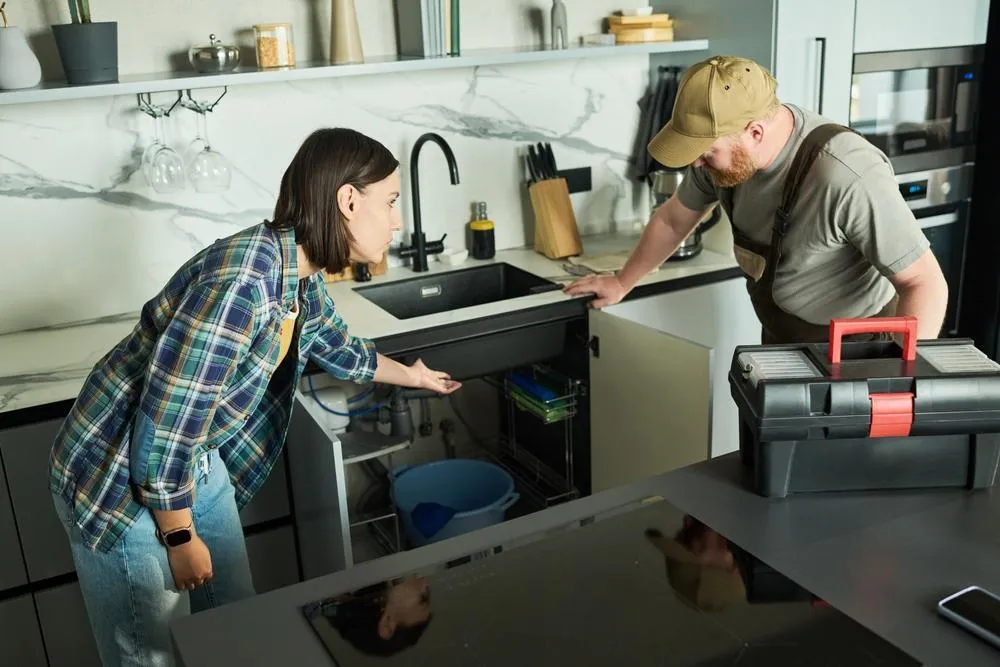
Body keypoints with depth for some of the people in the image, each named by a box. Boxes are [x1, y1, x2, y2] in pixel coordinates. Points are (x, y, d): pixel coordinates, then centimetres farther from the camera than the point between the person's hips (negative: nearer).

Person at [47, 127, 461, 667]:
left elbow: (337, 346, 20)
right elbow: (165, 423, -28)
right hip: (121, 479, -8)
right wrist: (181, 538, -16)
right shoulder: (244, 280, -32)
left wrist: (411, 375, 36)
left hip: (197, 462, 8)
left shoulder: (303, 281, -2)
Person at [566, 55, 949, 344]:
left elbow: (925, 283, -28)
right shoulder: (723, 148, -12)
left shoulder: (848, 178, -34)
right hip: (781, 342, 6)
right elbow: (672, 220, 6)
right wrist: (622, 284, 17)